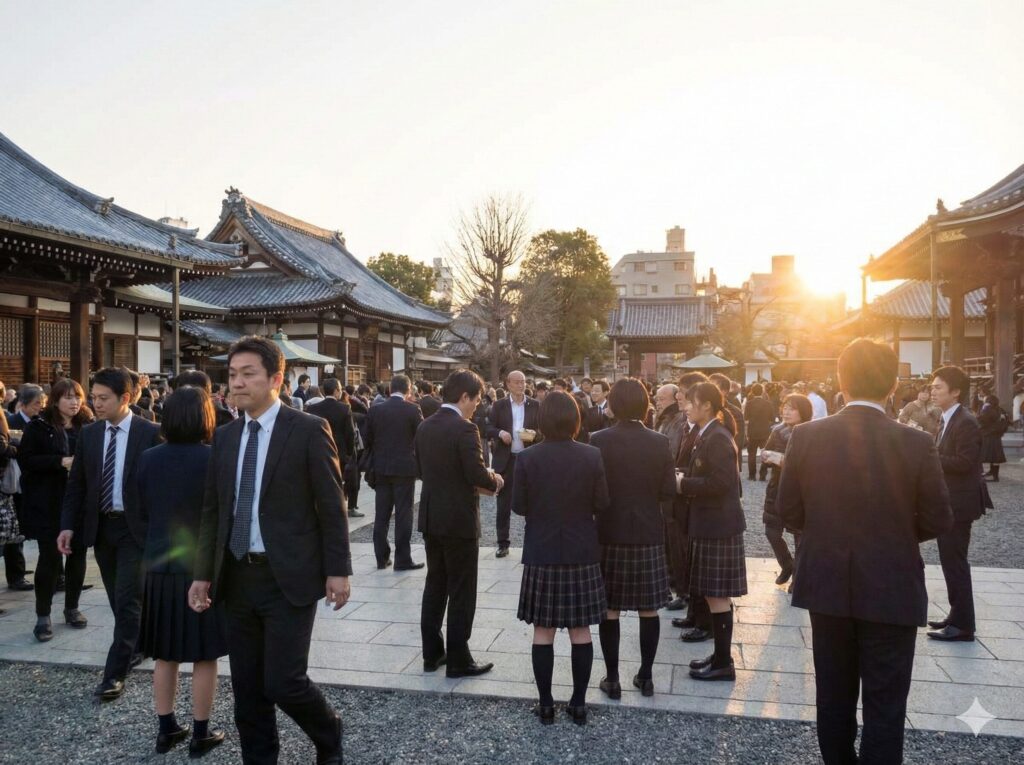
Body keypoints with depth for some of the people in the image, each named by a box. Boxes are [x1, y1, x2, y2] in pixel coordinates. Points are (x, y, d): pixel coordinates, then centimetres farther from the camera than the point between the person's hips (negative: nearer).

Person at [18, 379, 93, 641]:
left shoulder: (88, 427, 5)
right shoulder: (39, 427, -2)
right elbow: (25, 459, -8)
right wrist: (61, 462, -18)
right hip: (48, 504, -3)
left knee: (77, 554, 8)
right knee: (50, 557, 0)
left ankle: (72, 608, 23)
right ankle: (43, 615, 11)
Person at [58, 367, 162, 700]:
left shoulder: (151, 433, -10)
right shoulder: (88, 434, 4)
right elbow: (76, 484, 8)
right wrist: (68, 525, 0)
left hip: (135, 527, -5)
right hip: (100, 526, 5)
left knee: (127, 600, -5)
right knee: (119, 599, 15)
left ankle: (115, 672, 3)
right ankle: (139, 645, 34)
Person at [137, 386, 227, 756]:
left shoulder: (148, 459, -2)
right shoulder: (214, 458, -15)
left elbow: (143, 508, 9)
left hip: (159, 564, 4)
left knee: (165, 655, 16)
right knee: (204, 656, 7)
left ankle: (166, 728, 25)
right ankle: (200, 733, 15)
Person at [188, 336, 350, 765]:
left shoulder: (308, 430, -8)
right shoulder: (225, 437, 9)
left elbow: (331, 506, -7)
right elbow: (212, 511, 12)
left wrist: (338, 570, -9)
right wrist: (204, 574, 8)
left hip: (288, 579, -5)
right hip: (237, 578, 6)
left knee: (283, 683, -3)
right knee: (247, 689, 11)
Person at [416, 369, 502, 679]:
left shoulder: (424, 427, 6)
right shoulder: (465, 429, -18)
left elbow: (421, 470, 11)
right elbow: (478, 475, -22)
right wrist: (495, 480, -1)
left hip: (430, 517, 8)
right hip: (459, 520, -8)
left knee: (435, 586, 16)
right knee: (461, 593, 3)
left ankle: (432, 653, 24)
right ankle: (458, 660, 11)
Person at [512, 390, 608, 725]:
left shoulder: (528, 458, -11)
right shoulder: (592, 457, -9)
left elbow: (518, 506, -6)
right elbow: (602, 505, -5)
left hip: (541, 554, -1)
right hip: (582, 553, 1)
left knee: (543, 631, 9)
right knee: (581, 631, 10)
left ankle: (546, 704, 15)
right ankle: (579, 703, 17)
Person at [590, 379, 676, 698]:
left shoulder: (600, 440, -11)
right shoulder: (659, 442, -5)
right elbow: (669, 490, -5)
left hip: (610, 533, -2)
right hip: (649, 534, 2)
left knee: (609, 610, 8)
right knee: (648, 609, 11)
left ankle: (612, 679, 13)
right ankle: (645, 676, 20)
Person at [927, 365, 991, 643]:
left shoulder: (966, 422, -17)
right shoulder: (947, 420, 13)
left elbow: (964, 462, -25)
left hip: (958, 503, -10)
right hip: (948, 501, 10)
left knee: (955, 562, -4)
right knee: (951, 561, 16)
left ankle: (963, 624, 4)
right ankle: (957, 614, 26)